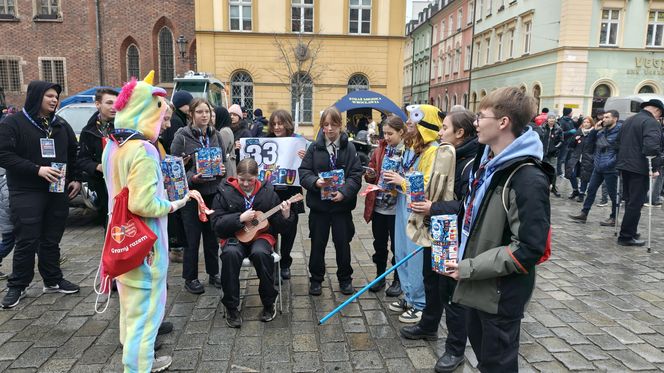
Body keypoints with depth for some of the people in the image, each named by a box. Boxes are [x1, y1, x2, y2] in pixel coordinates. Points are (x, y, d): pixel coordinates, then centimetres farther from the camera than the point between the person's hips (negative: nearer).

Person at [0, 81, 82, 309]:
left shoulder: (61, 125, 12)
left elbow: (73, 153, 18)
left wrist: (75, 179, 6)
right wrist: (37, 170, -20)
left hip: (58, 192, 4)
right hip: (26, 193, -4)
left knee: (52, 240, 11)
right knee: (27, 241, -2)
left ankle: (53, 280, 22)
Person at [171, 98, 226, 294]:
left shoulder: (216, 135, 8)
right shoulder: (182, 136, -6)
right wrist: (191, 178, -22)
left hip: (213, 191, 4)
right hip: (192, 192, -4)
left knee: (212, 234, 13)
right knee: (192, 237, 3)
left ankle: (213, 273, 27)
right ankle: (190, 278, 18)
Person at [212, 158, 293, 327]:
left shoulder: (267, 192, 2)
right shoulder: (225, 192, -1)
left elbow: (277, 226, 6)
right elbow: (217, 224, -6)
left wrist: (285, 216, -16)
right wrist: (241, 218, -18)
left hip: (261, 235, 0)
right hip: (234, 237, 0)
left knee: (260, 253, -34)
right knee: (230, 253, -35)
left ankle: (269, 304, -12)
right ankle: (231, 308, -18)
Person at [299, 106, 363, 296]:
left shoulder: (349, 148, -2)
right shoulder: (314, 148, 0)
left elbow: (356, 175, -6)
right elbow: (303, 172, -2)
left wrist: (344, 192, -21)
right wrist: (315, 182, -22)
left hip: (342, 204, 0)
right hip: (318, 204, 1)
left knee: (343, 243, 11)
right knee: (318, 243, 11)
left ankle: (345, 278, 31)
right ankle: (316, 279, 28)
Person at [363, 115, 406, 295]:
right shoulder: (379, 150, 7)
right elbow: (371, 176, 12)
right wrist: (370, 175, -9)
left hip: (397, 207, -5)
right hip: (378, 206, 5)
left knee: (397, 246, 9)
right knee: (379, 244, 16)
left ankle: (398, 280, 26)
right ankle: (380, 277, 33)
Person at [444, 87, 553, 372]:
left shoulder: (528, 179, -24)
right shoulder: (488, 163, 5)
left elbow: (529, 249, -26)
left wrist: (470, 268, -22)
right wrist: (464, 258, 9)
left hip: (502, 292, -8)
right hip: (479, 284, 8)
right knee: (480, 347, 25)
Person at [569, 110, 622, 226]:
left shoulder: (620, 131, -14)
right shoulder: (602, 130, 8)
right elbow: (591, 141, 15)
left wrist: (613, 161, -19)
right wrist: (595, 129, 2)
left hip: (610, 169, -8)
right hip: (598, 167, 8)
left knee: (613, 194, 5)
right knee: (591, 189, 12)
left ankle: (613, 218, 17)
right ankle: (584, 214, 20)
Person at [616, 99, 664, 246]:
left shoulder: (628, 121, 17)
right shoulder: (652, 122, -12)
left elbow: (620, 141, 23)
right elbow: (652, 146, -25)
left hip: (625, 166, 9)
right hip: (639, 168, -9)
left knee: (629, 201, 17)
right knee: (635, 203, -3)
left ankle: (629, 232, 25)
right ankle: (626, 236, -1)